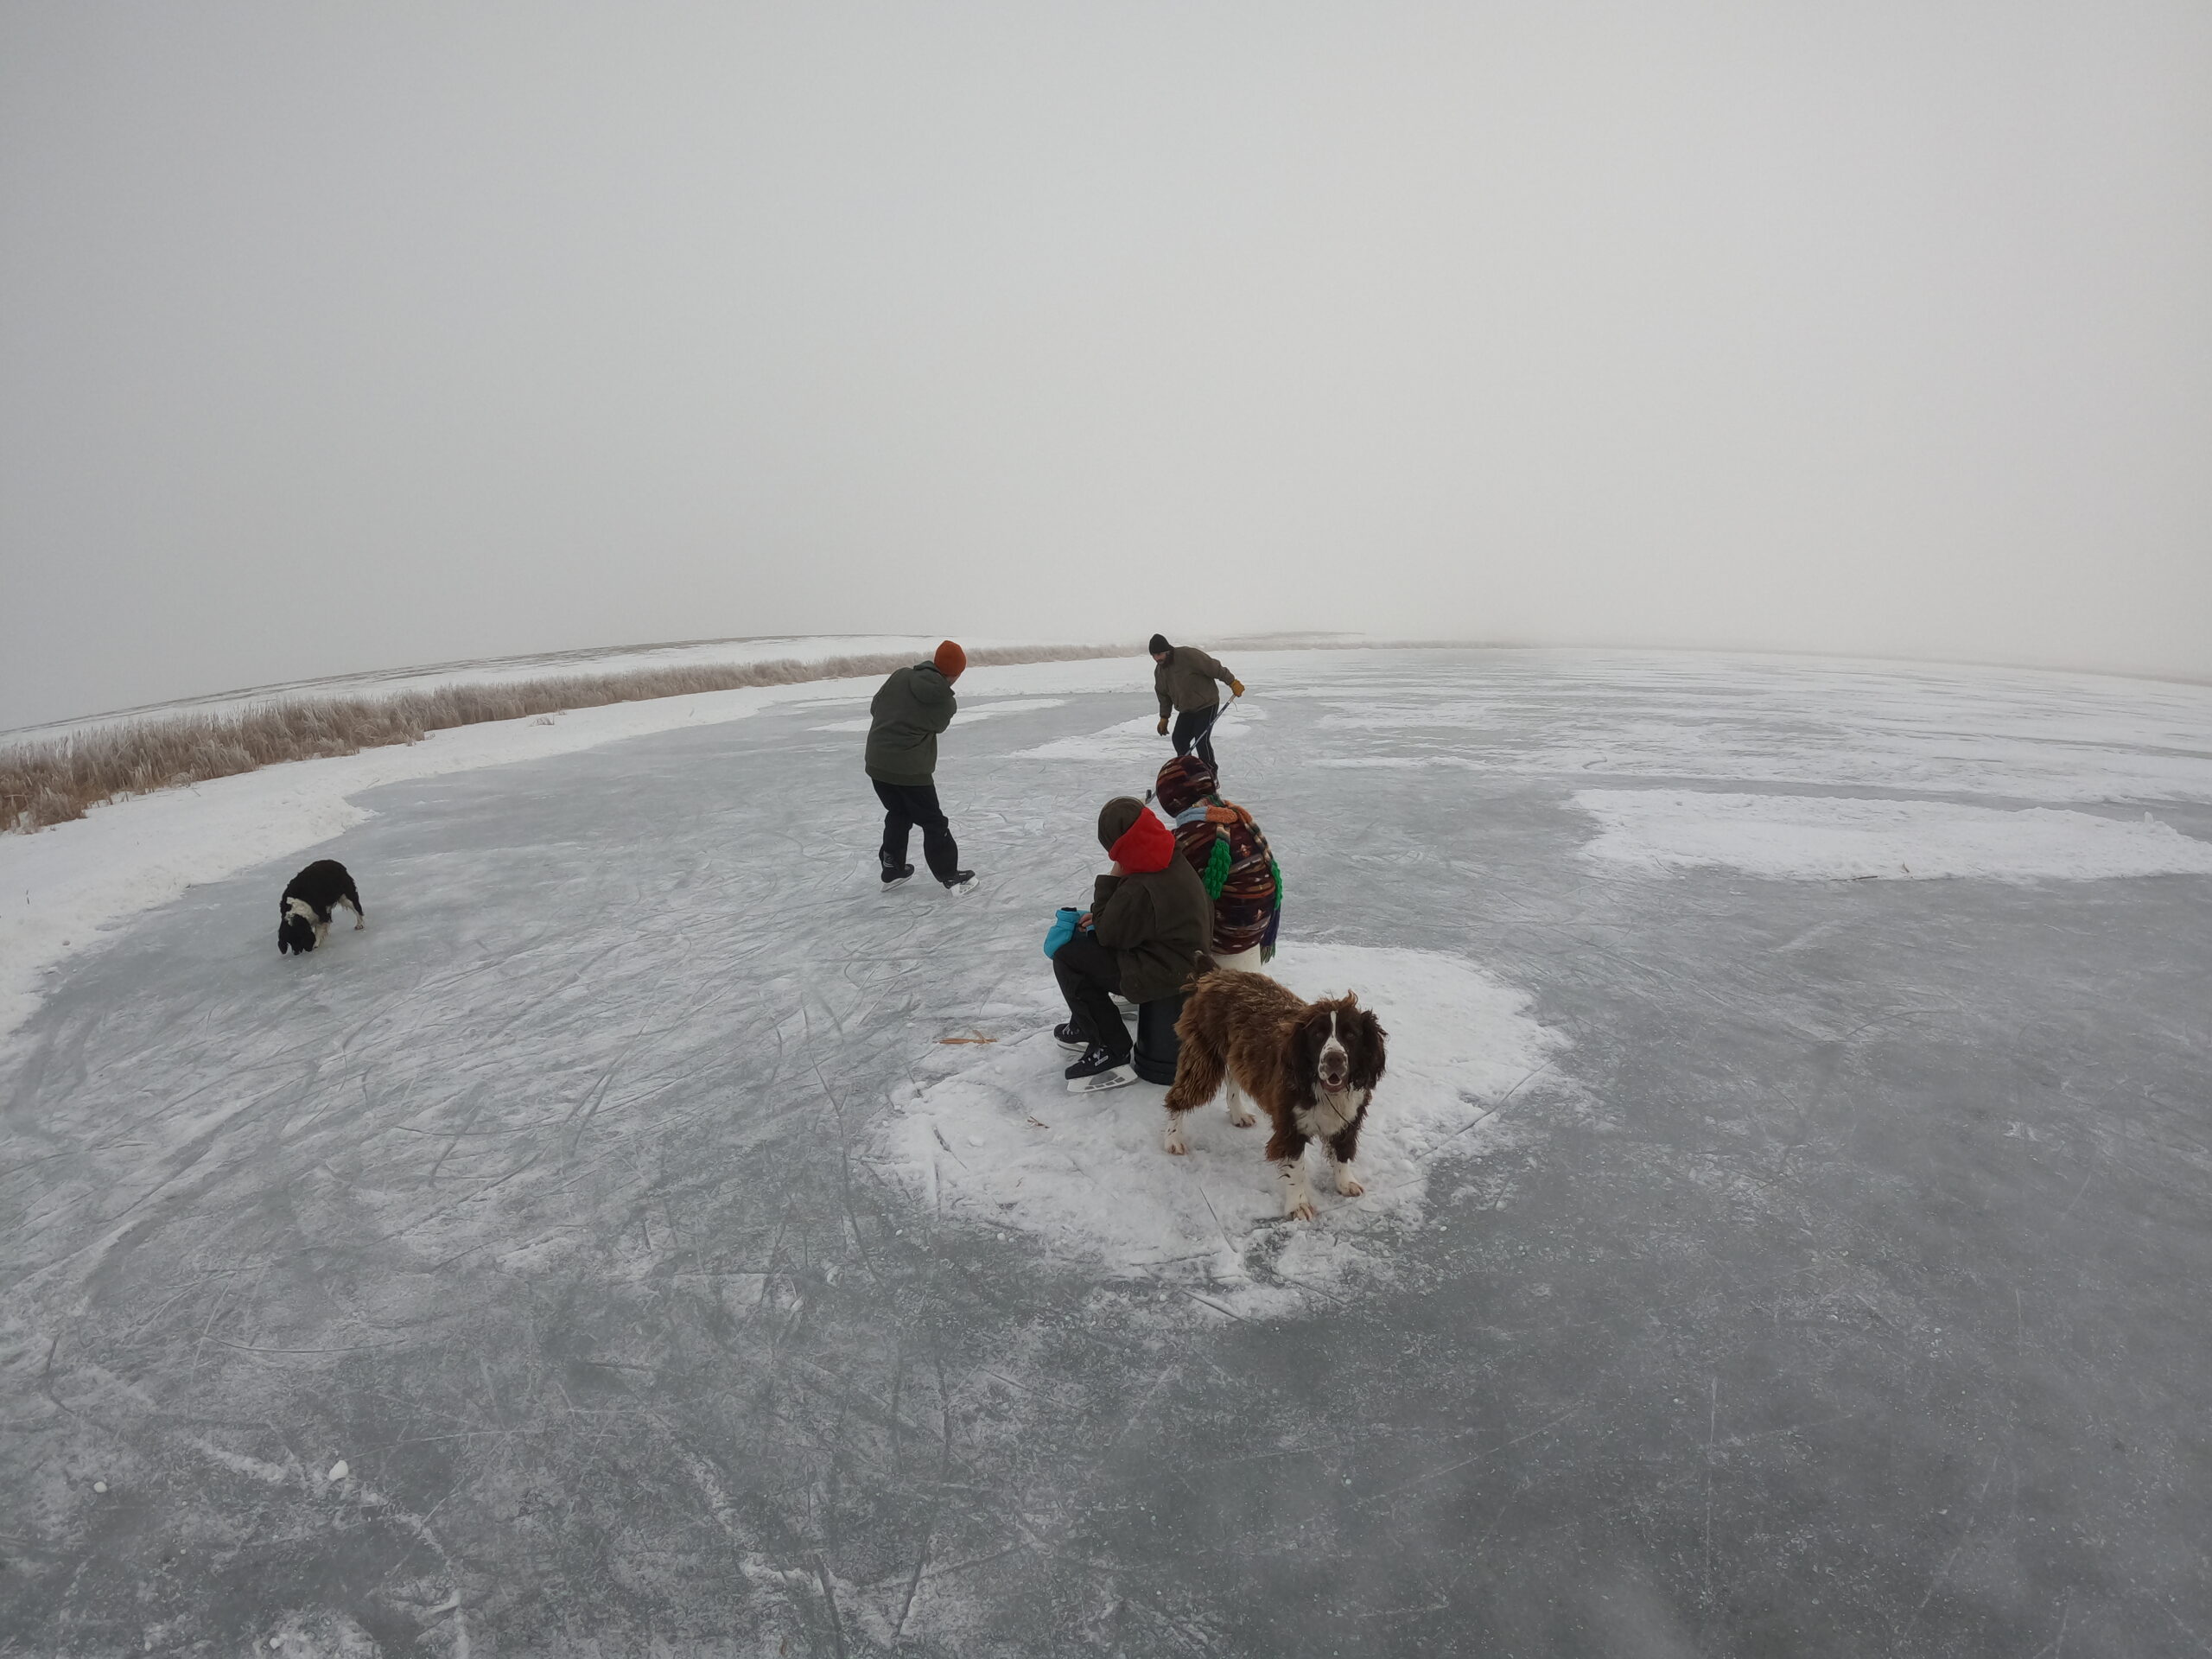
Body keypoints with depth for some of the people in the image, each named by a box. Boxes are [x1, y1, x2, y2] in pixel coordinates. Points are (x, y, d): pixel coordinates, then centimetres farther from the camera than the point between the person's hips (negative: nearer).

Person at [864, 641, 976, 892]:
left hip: (876, 763, 5)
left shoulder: (900, 676, -3)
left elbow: (874, 708, 6)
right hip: (910, 770, -5)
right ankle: (951, 878, 15)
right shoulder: (945, 702, -12)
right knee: (933, 823, 9)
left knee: (898, 814, 25)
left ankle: (892, 870, 32)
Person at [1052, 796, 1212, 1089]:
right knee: (1082, 941, 19)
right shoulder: (1173, 863, -1)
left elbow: (1107, 934, -16)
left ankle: (1110, 1052, -1)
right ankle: (1085, 1027, 33)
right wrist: (1101, 915, 4)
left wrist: (1111, 879, -13)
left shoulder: (1141, 888, -30)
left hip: (1161, 975, -10)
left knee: (1066, 957, -6)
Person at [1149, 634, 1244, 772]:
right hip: (1186, 710, 7)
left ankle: (1210, 773, 1)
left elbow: (1214, 667, -21)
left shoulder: (1188, 655, -23)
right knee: (1179, 740, 1)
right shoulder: (1159, 671, 2)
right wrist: (1164, 717, 12)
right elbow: (1164, 695, 15)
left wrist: (1232, 682, -20)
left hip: (1206, 705, -7)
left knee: (1201, 740, -14)